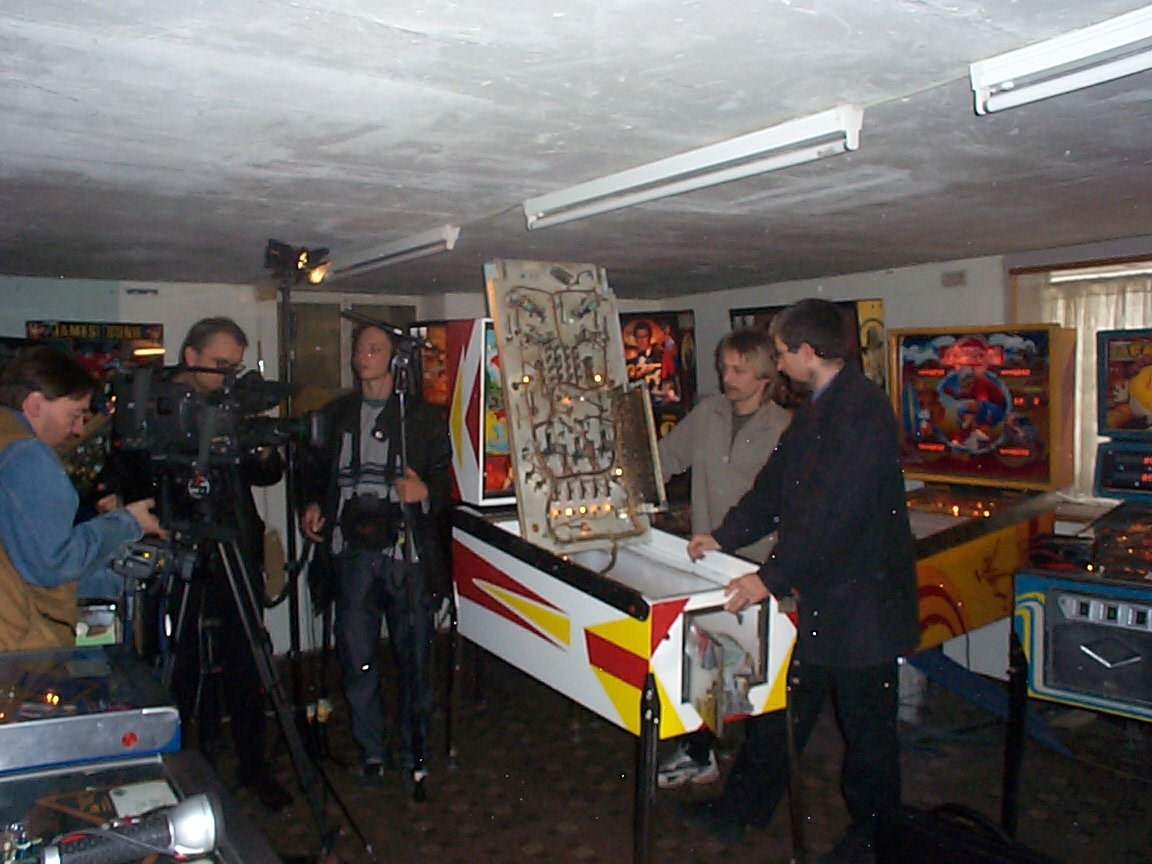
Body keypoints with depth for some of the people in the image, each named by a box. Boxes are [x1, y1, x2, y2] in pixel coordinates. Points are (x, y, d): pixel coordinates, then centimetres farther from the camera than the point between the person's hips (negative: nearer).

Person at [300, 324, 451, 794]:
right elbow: (320, 469, 23)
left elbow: (447, 482, 6)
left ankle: (415, 756, 18)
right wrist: (313, 504, 5)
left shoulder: (423, 417, 7)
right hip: (353, 551, 3)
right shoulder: (336, 415, 15)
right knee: (356, 658, 4)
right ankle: (372, 752, 21)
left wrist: (426, 492, -14)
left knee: (413, 657, 2)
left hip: (408, 553, -2)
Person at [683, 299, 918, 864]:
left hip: (860, 598, -9)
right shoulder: (815, 409, 10)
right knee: (780, 707, 18)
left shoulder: (862, 409, -21)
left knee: (867, 726, 11)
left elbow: (837, 514, -28)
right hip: (812, 593, 9)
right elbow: (775, 488, 17)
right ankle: (742, 809, 32)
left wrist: (772, 577, -27)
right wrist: (724, 537, 14)